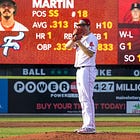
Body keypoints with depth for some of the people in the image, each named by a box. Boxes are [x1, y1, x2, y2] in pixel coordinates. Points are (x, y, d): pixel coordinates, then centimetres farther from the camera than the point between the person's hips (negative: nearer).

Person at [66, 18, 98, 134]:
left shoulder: (92, 38, -7)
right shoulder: (80, 38, 18)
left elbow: (90, 53, -21)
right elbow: (68, 46, 9)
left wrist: (79, 42, -24)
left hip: (87, 70, -9)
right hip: (79, 70, 9)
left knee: (87, 98, -14)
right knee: (83, 99, 10)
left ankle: (90, 127, -16)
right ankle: (86, 125, 13)